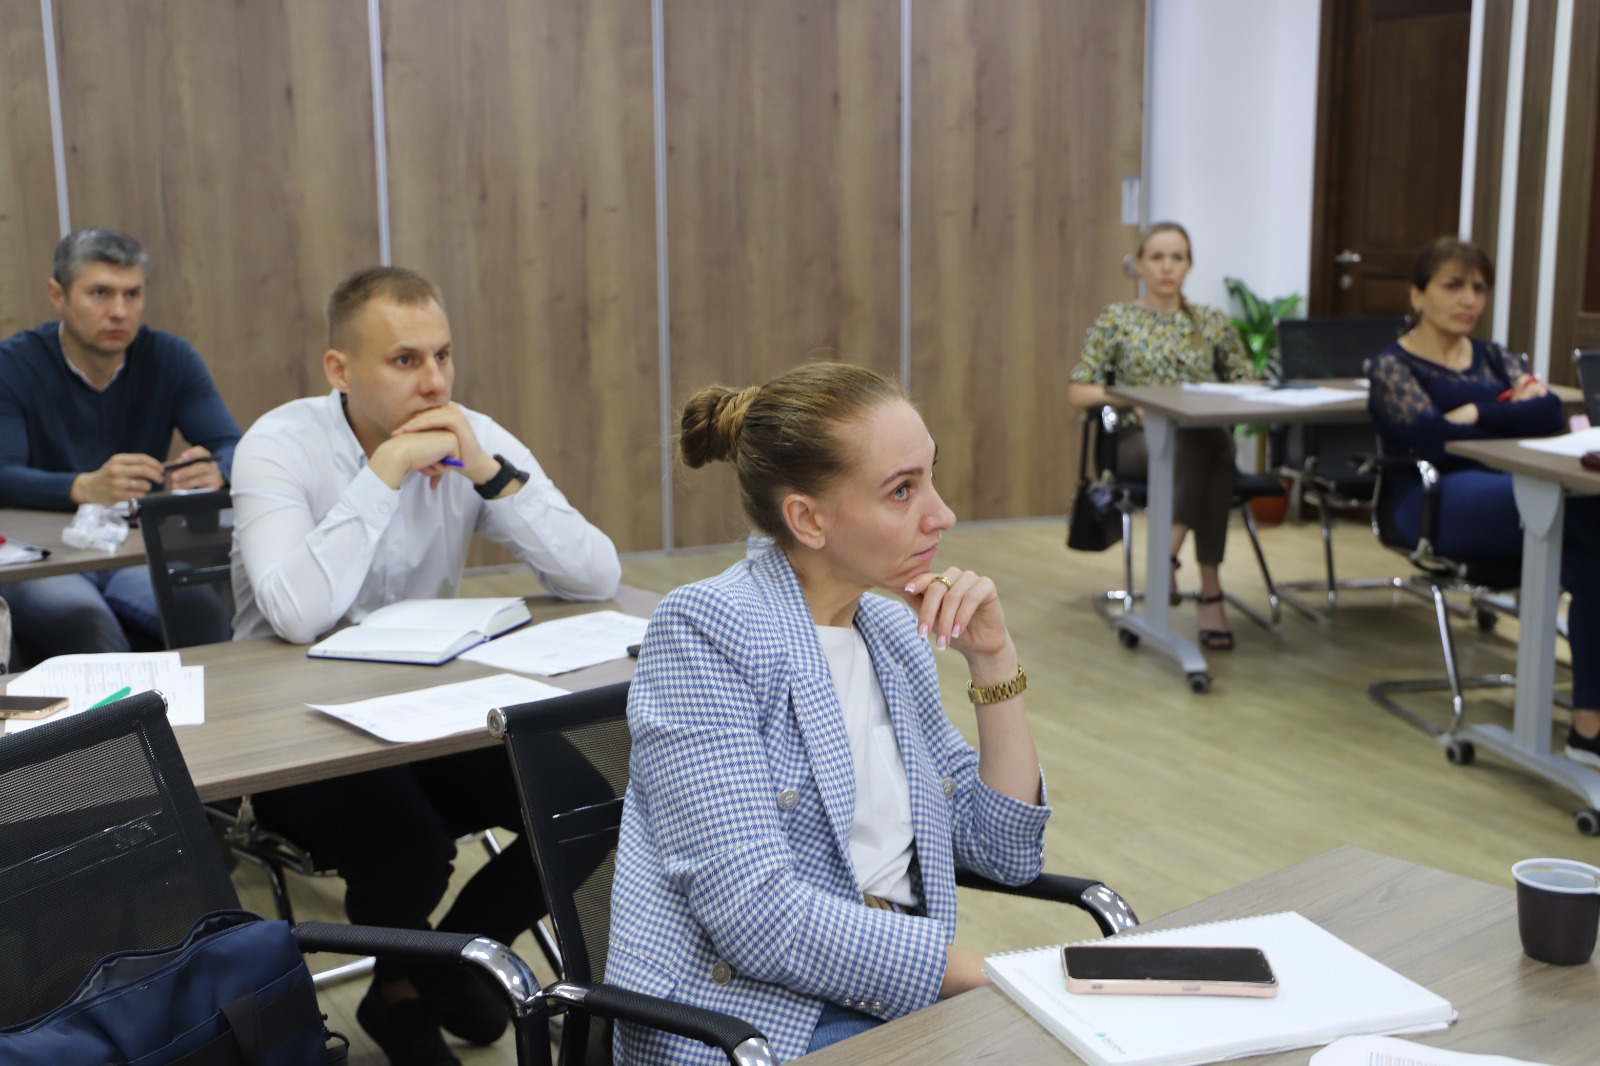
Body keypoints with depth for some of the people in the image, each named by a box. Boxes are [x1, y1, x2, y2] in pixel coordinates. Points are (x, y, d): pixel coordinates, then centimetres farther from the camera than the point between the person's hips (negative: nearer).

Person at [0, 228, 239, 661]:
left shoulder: (170, 358, 5)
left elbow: (233, 448, -4)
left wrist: (214, 472, -30)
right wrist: (85, 487, -38)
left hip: (136, 555, 2)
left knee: (205, 614, -28)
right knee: (89, 626, -34)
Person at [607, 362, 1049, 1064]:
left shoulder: (895, 632, 9)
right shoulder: (703, 630, -12)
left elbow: (1007, 854, 10)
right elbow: (759, 918, -20)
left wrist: (994, 661, 0)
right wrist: (999, 974, -17)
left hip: (900, 1002, 7)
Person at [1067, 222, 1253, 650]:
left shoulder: (1213, 321, 14)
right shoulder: (1115, 320, 6)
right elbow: (1077, 391, 2)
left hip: (1205, 438, 2)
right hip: (1139, 440, -2)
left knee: (1214, 438, -37)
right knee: (1200, 440, -37)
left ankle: (1169, 553, -42)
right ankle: (1210, 592, -41)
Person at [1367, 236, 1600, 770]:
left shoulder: (1494, 358, 25)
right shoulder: (1392, 365, 9)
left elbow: (1551, 413, 7)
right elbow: (1431, 436, -9)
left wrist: (1477, 413, -4)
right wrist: (1515, 414, 3)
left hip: (1511, 495, 6)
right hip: (1437, 501, -6)